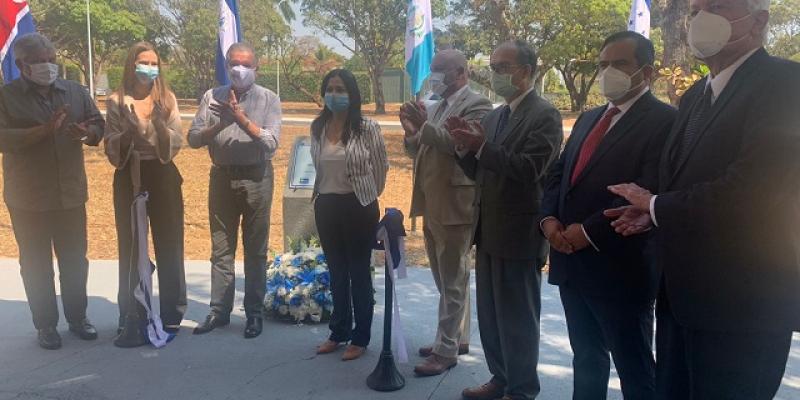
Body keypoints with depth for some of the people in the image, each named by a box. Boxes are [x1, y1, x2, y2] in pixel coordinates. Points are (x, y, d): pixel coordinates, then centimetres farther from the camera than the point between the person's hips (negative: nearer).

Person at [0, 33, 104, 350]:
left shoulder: (75, 91, 5)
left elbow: (98, 123, 8)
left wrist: (88, 132, -16)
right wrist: (45, 129, -27)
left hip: (71, 193, 3)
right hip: (28, 198, -3)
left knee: (75, 260, 12)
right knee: (36, 264, 8)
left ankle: (77, 317, 27)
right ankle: (45, 325, 20)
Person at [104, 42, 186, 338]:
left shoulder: (167, 99, 2)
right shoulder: (117, 102, 0)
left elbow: (176, 144, -4)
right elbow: (111, 150, -2)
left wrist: (160, 124, -20)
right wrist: (129, 129, -19)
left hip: (162, 177, 0)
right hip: (129, 178, 0)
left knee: (169, 246, 4)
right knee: (130, 248, 7)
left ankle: (171, 314, 15)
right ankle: (130, 316, 19)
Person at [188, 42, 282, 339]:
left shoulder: (268, 99, -2)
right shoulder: (212, 97, 5)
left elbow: (271, 143, -12)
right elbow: (194, 138, -1)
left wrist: (242, 118, -19)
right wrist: (221, 124, -17)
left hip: (256, 178, -2)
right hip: (222, 177, 3)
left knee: (255, 250, 5)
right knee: (221, 248, 10)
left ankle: (254, 313, 17)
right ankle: (219, 310, 21)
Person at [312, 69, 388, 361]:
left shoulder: (367, 128, -11)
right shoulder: (318, 127, 2)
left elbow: (381, 166, 0)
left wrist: (368, 194, 7)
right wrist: (324, 193, 16)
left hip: (358, 206, -5)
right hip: (326, 206, 5)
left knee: (359, 273, 7)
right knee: (336, 272, 16)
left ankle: (360, 338, 18)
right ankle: (338, 332, 29)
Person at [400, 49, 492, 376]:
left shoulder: (477, 104, -8)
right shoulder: (436, 107, 16)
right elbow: (422, 153, 16)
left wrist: (425, 126, -22)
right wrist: (412, 133, -3)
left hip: (455, 207, -9)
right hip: (432, 206, 9)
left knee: (453, 282, -1)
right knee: (447, 280, 17)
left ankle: (446, 350, 6)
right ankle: (456, 338, 29)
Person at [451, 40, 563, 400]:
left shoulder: (545, 115, -11)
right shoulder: (493, 117, 12)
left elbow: (530, 170, -22)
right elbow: (478, 173, 12)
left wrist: (482, 147, -25)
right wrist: (466, 147, -6)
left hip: (519, 234, -8)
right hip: (489, 232, 8)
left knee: (518, 318, 5)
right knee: (490, 314, 17)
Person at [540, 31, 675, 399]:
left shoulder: (664, 121, -10)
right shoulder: (588, 119, 16)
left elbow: (648, 194, -21)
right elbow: (558, 173, 16)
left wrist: (589, 232, -19)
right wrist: (550, 218, -3)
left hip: (620, 267, -7)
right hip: (572, 262, 8)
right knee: (586, 359, 21)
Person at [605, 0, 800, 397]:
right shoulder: (696, 95, 14)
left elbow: (753, 185, -25)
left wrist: (656, 205, -13)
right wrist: (653, 212, -2)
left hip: (741, 300, -8)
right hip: (681, 292, 8)